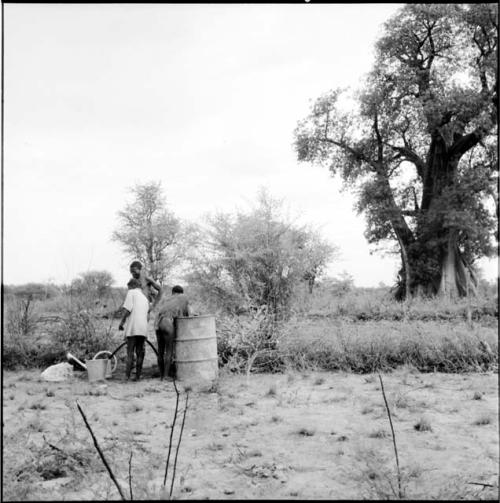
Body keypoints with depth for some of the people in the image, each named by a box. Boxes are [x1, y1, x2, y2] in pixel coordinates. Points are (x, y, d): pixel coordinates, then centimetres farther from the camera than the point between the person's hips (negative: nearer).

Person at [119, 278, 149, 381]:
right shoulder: (145, 298, 23)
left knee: (130, 352, -2)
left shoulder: (132, 293, 2)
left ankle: (127, 375, -4)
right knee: (140, 353, 8)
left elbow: (127, 309, -9)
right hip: (143, 329, 6)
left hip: (133, 328, -6)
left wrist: (121, 322, -1)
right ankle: (138, 376, 8)